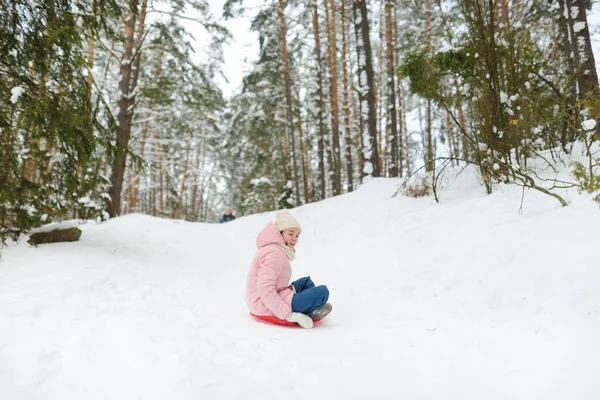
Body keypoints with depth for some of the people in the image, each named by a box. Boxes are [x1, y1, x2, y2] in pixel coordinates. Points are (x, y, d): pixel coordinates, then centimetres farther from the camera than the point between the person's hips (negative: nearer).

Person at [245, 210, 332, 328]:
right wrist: (287, 314, -28)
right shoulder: (275, 253, -16)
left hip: (271, 300, 11)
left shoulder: (278, 250, 17)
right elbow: (265, 289, -27)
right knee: (322, 291, -19)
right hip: (267, 306, -11)